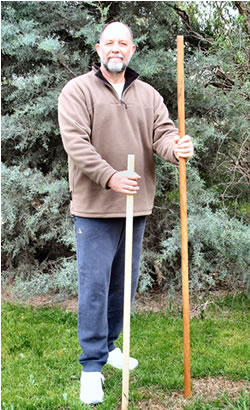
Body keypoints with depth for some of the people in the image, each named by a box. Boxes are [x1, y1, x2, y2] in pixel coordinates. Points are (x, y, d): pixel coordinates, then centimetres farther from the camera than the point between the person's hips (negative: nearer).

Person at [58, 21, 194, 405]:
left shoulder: (148, 95, 11)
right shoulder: (78, 90, -4)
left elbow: (163, 132, 0)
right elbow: (75, 141, -15)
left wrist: (177, 148, -24)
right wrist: (110, 177, -26)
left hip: (136, 204, 5)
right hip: (95, 206, -5)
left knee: (124, 283, 14)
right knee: (94, 285, -4)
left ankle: (107, 344, 32)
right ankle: (92, 366, 7)